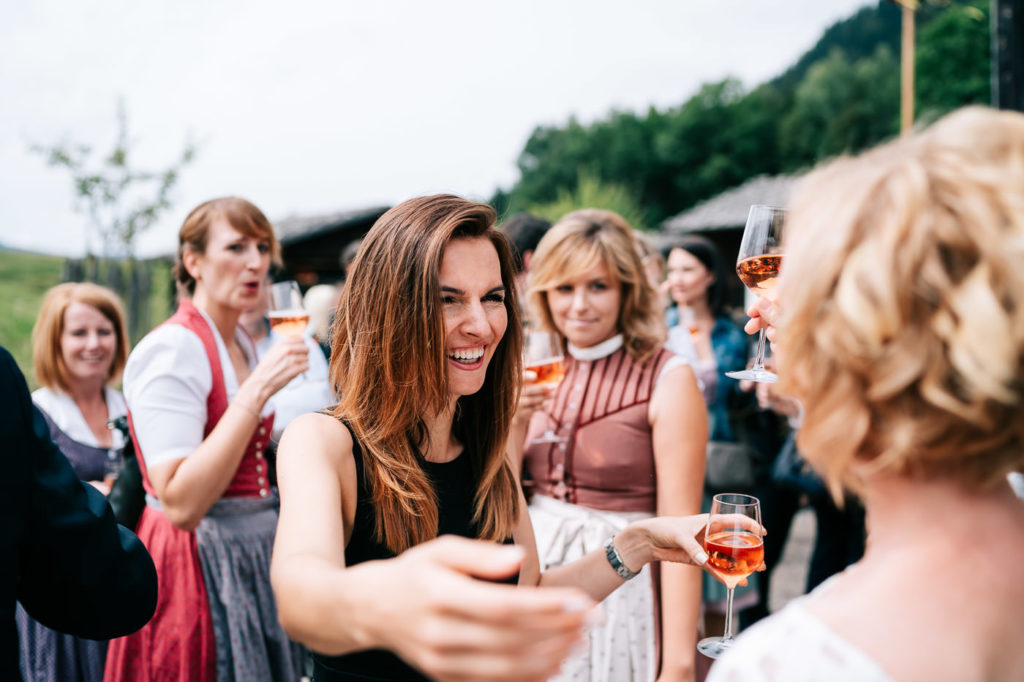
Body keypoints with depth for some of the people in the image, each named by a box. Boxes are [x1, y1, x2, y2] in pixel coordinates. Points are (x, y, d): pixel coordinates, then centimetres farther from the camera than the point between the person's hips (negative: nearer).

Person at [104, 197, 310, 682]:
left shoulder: (244, 345, 10)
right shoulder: (170, 349, -17)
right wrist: (258, 391, -27)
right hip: (197, 565, -8)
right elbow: (180, 504, -27)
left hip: (253, 560, 8)